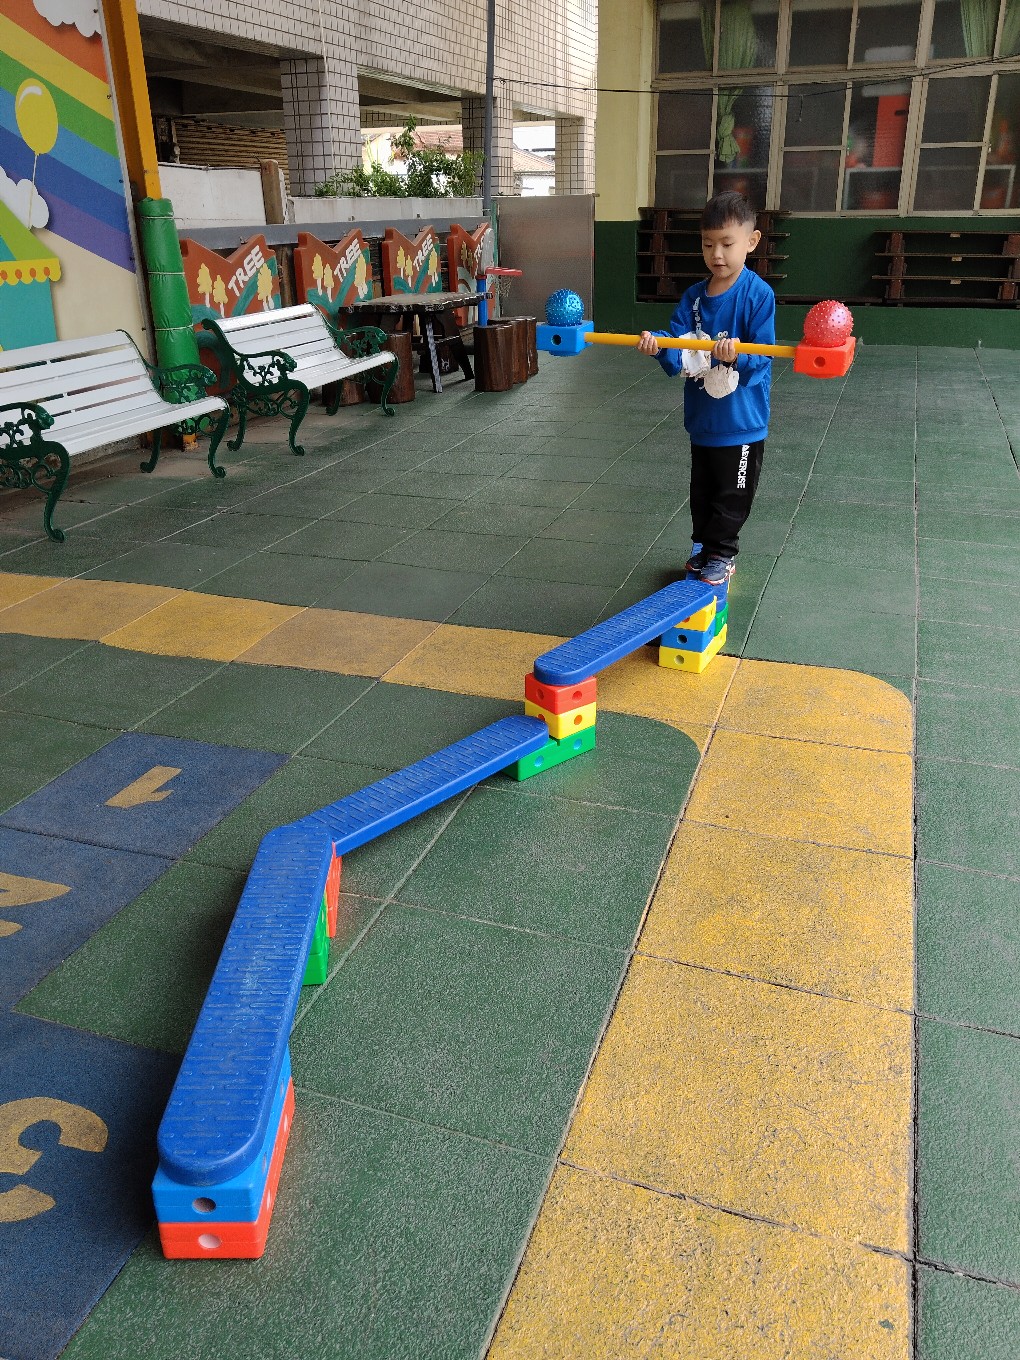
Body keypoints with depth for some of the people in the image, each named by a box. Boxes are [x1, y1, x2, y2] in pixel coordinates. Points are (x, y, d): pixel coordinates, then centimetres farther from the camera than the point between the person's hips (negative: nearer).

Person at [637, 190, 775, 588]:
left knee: (731, 497, 8)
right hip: (701, 420, 5)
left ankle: (720, 554, 24)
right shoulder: (693, 297, 3)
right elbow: (678, 355, -6)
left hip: (741, 422, -5)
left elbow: (762, 356, -20)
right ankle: (702, 545, 36)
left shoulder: (759, 294, -14)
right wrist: (659, 346, -27)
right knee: (701, 493, 19)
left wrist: (738, 356, -39)